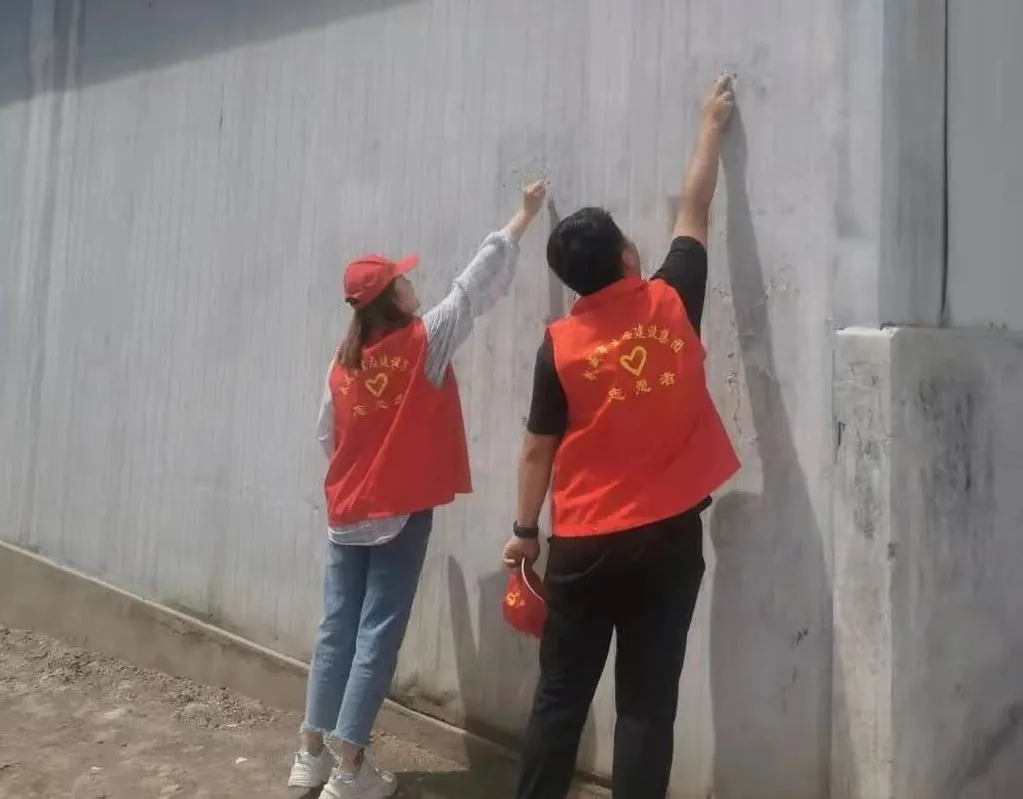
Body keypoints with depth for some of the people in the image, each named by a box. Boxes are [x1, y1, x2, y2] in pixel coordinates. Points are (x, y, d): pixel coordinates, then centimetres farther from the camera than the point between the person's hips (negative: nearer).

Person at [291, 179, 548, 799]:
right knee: (377, 637, 2)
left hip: (348, 516, 5)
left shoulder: (344, 362, 2)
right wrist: (524, 217, 4)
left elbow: (328, 436, 7)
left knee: (336, 630, 13)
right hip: (400, 516, -5)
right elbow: (476, 287, -5)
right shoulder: (422, 343, -11)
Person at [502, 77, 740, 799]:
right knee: (647, 703, 7)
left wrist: (526, 531, 11)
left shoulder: (561, 344, -5)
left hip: (584, 543, 0)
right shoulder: (673, 304, -4)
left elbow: (540, 449, 0)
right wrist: (712, 125, 24)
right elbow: (695, 209, 10)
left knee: (562, 695, 13)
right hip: (669, 537, 0)